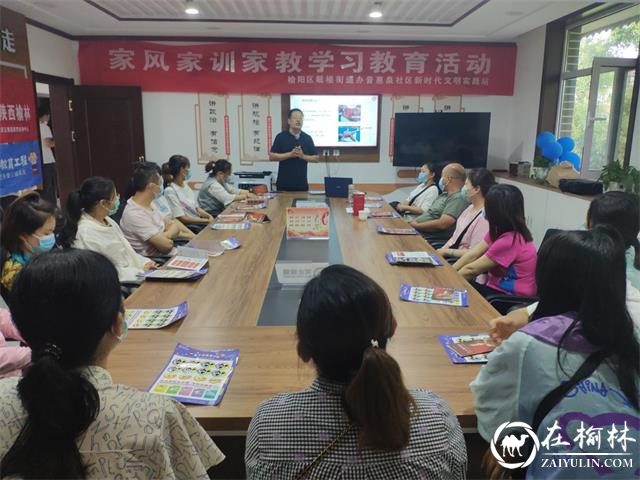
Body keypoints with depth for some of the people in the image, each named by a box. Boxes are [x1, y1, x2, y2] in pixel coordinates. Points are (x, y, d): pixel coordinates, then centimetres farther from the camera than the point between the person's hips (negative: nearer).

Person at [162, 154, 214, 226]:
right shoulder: (170, 191, -11)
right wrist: (207, 221, -16)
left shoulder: (185, 185, 13)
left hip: (199, 222, 8)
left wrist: (209, 216, -3)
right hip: (187, 226, -8)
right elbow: (182, 218, -14)